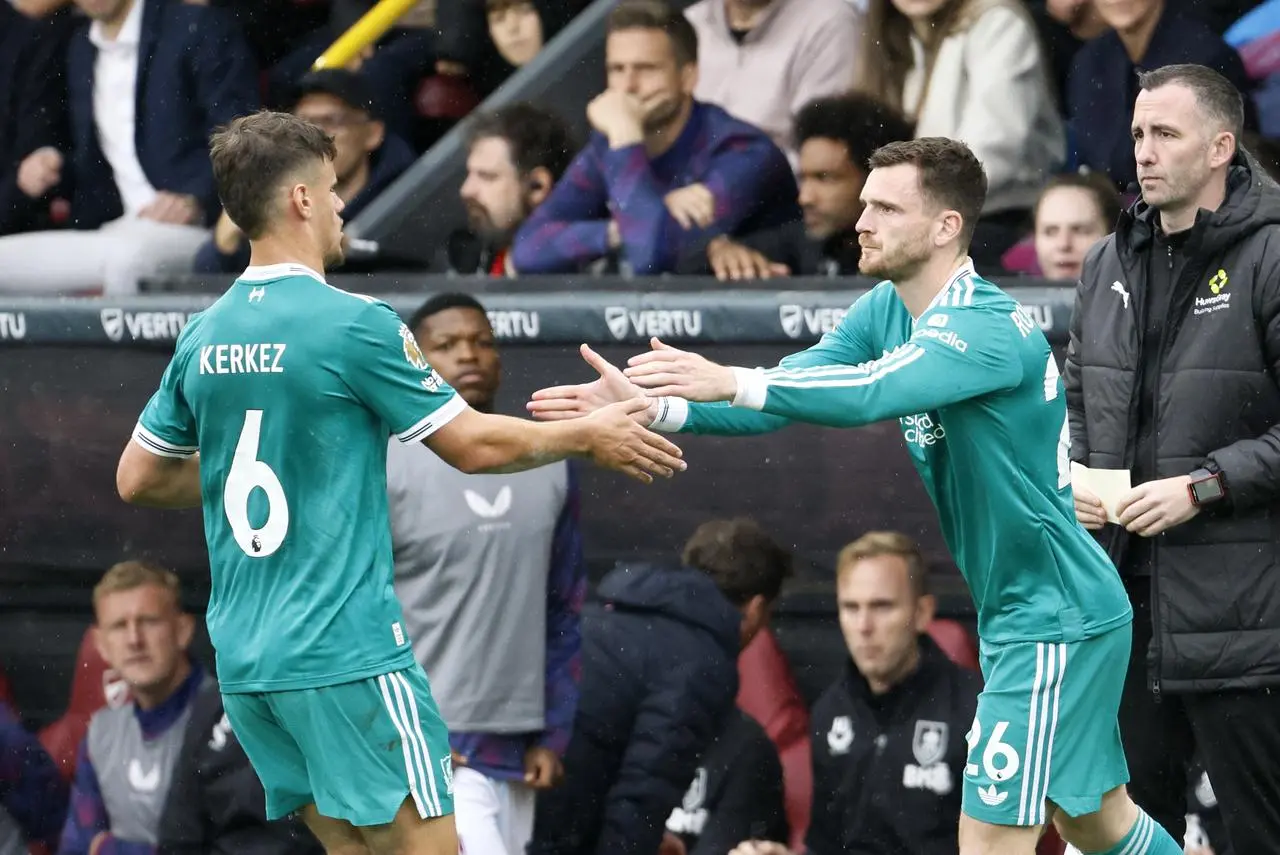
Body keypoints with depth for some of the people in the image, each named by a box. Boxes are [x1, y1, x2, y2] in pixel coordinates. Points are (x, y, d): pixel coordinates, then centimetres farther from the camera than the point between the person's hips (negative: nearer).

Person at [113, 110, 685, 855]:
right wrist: (589, 438, 9)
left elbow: (138, 480, 15)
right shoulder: (353, 325, -12)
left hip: (244, 658, 7)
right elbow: (473, 445, -6)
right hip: (345, 653, -7)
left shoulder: (203, 337, 6)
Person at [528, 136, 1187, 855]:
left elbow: (874, 392, -40)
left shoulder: (992, 328, -24)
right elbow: (787, 394, -5)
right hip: (1016, 613, 9)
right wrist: (657, 409, -20)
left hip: (1054, 620, -9)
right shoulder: (883, 311, 4)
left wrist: (732, 383, -49)